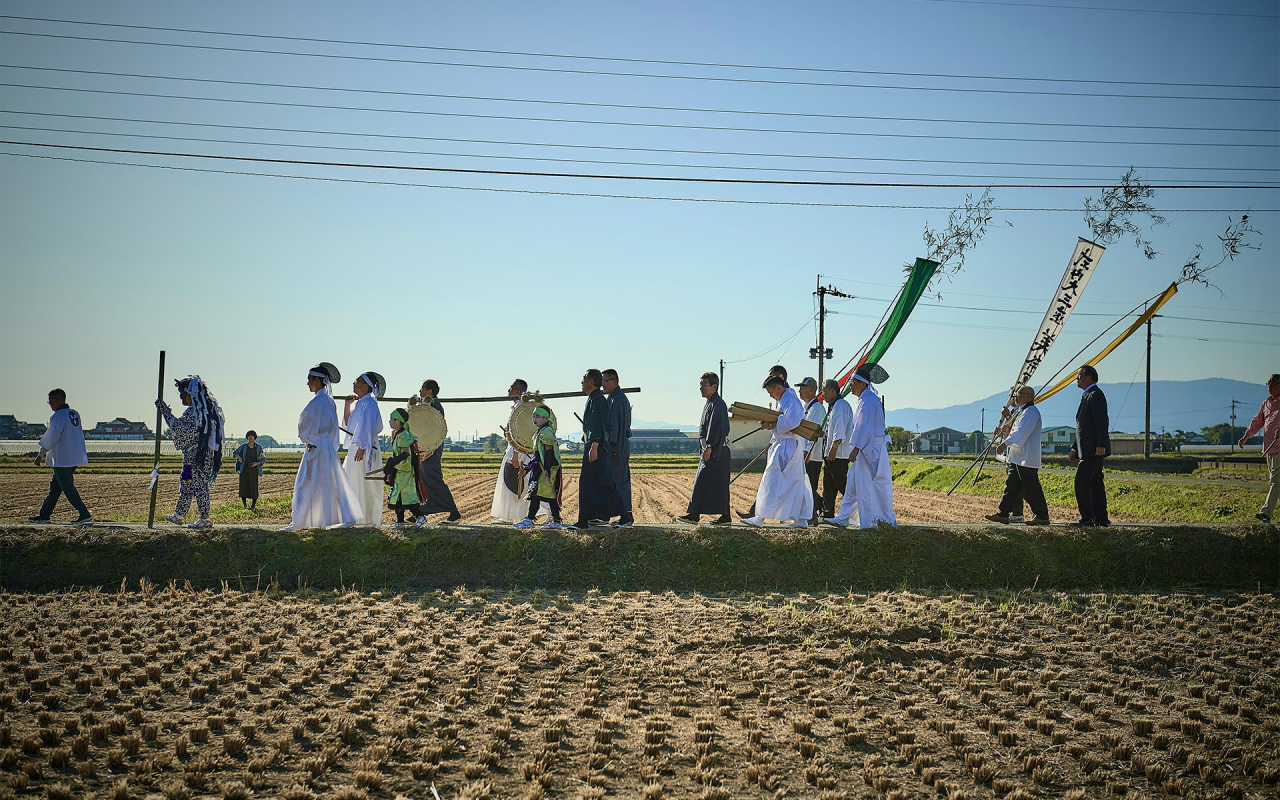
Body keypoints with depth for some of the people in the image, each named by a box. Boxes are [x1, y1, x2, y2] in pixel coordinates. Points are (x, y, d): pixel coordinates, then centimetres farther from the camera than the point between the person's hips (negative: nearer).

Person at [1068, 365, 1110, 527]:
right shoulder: (1086, 396, 21)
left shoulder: (1095, 394, -10)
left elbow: (1102, 421, -19)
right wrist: (1075, 449, 22)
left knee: (1082, 481, -14)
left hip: (1094, 449, -10)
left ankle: (1087, 518, -13)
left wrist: (1101, 445, -24)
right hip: (1087, 450, 10)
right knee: (1095, 483, 10)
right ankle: (1101, 518, 12)